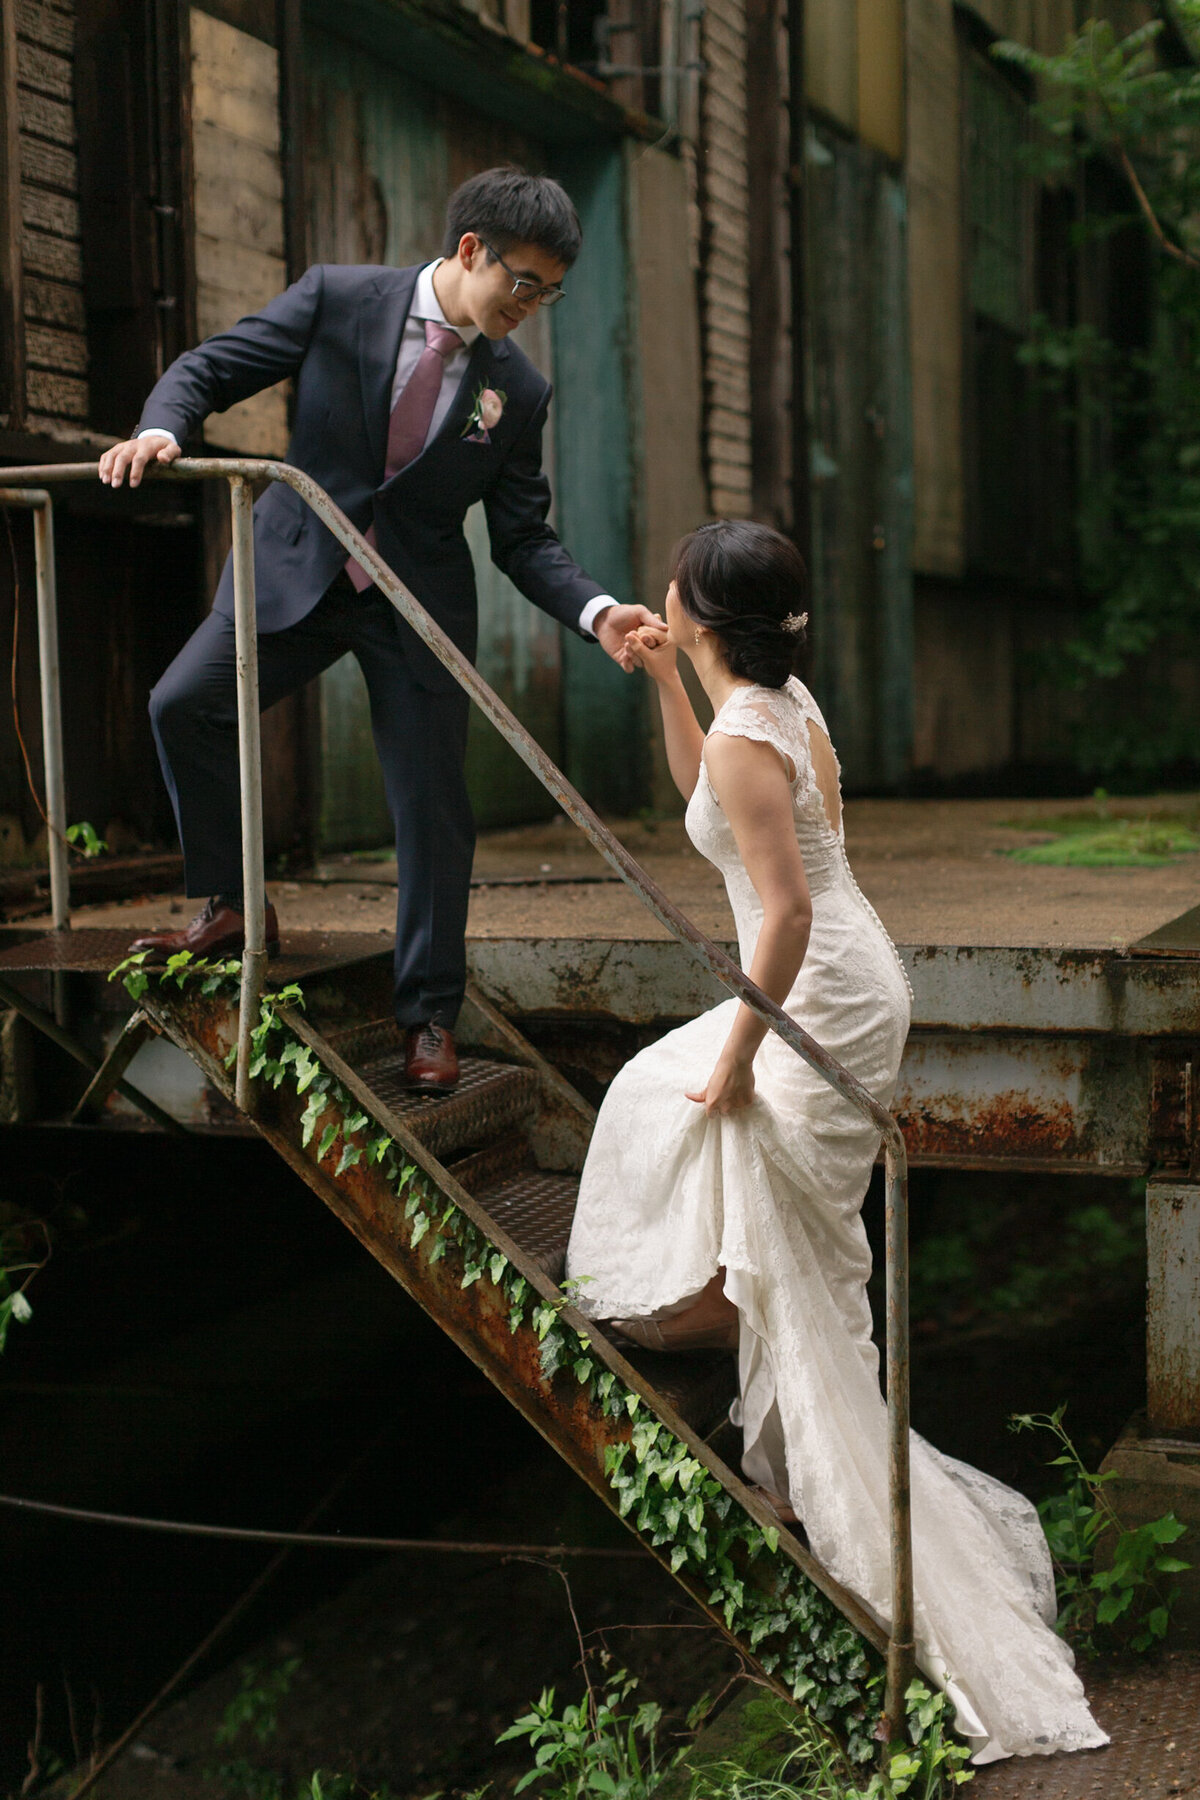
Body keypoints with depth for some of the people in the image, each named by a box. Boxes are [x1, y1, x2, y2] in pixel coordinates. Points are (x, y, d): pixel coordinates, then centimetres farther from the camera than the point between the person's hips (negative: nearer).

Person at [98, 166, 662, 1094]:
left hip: (421, 601, 0)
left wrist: (596, 612, -18)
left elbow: (525, 538, 0)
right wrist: (162, 428, -26)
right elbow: (211, 366, -4)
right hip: (297, 570, 0)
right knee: (185, 705, -17)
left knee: (433, 807, 0)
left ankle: (429, 1014, 14)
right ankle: (236, 904, 4)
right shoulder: (337, 298, -7)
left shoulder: (519, 390, -3)